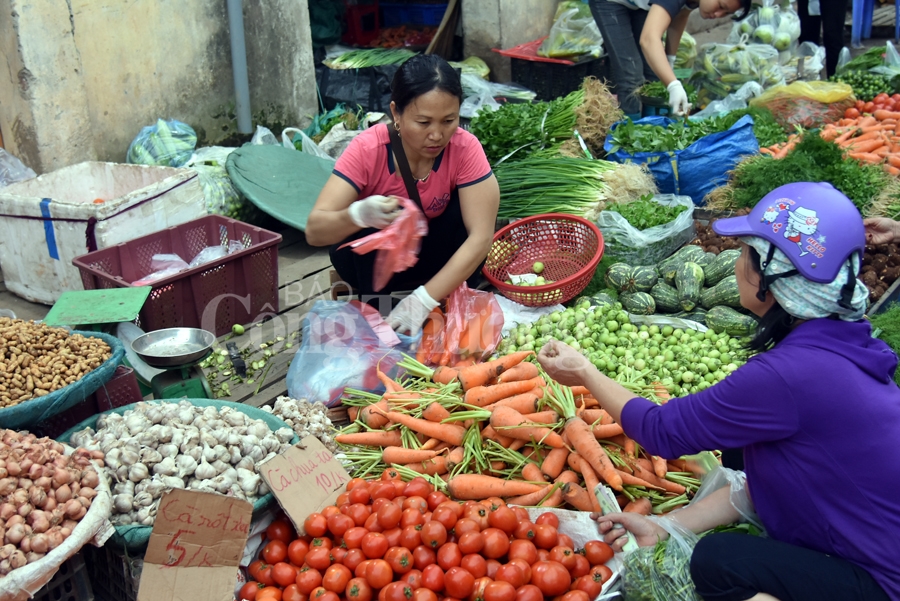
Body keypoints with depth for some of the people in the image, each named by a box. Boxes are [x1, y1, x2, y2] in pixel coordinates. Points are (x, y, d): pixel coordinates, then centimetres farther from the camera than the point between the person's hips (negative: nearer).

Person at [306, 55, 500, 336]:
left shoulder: (465, 148, -25)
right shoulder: (368, 149, -28)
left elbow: (481, 236, -31)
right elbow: (314, 231, -34)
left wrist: (424, 299, -40)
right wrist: (359, 215, -56)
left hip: (432, 255, 1)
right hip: (371, 258, -1)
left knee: (467, 204, -26)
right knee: (368, 215, -33)